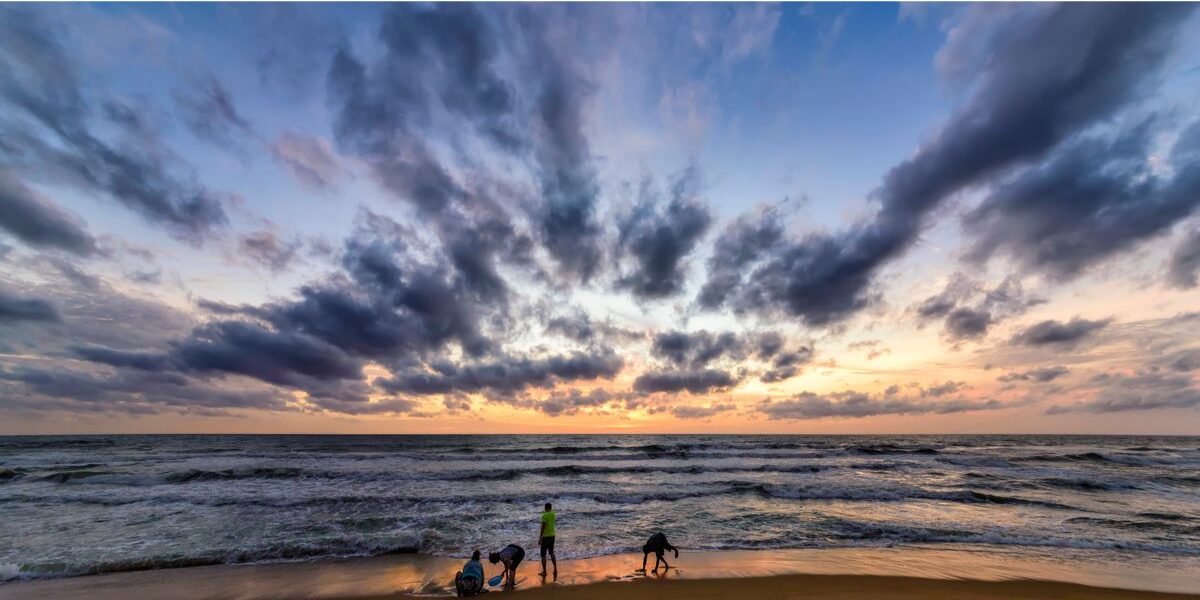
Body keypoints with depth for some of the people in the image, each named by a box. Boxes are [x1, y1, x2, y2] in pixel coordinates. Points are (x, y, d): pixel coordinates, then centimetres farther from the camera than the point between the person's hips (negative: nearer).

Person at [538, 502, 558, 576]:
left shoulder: (544, 515, -16)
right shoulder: (553, 515, 5)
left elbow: (543, 527, -21)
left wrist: (540, 538, -17)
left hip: (545, 537, -7)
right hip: (552, 536, 7)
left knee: (543, 555, 5)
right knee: (551, 553, 19)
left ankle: (544, 571, 11)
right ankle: (555, 569, 18)